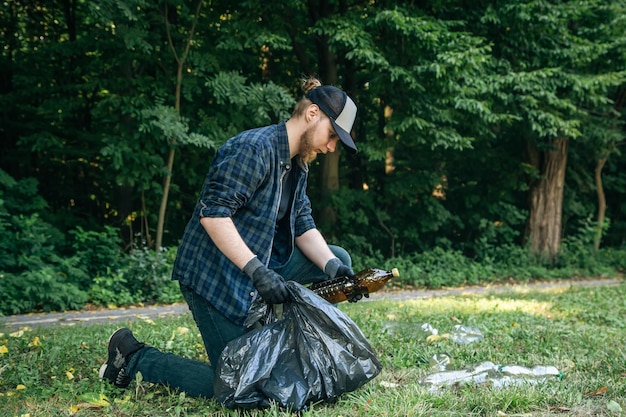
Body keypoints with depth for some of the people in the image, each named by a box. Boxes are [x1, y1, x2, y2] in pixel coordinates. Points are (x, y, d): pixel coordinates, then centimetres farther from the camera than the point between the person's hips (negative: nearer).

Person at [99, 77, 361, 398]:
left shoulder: (297, 165, 11)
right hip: (214, 273, -9)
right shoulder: (253, 148, -20)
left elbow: (303, 226, 8)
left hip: (255, 264, 10)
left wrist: (333, 269, -10)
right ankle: (133, 356, 5)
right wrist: (257, 271, -33)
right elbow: (212, 213, -27)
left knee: (338, 260, 4)